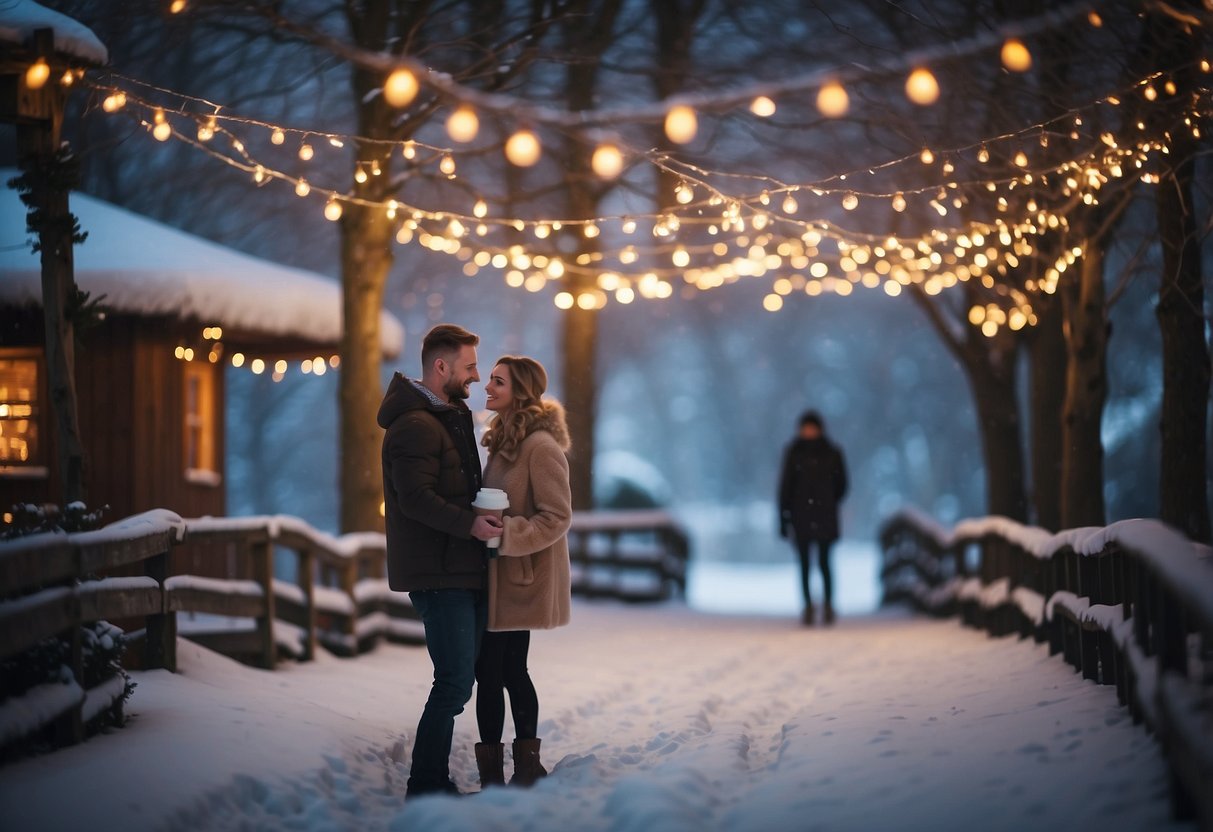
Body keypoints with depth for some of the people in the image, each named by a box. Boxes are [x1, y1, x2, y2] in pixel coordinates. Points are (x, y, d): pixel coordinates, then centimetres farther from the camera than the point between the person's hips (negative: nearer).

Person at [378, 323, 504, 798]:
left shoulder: (450, 416, 18)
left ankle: (431, 781, 19)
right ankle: (426, 784, -3)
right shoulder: (415, 425, -15)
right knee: (456, 680, -10)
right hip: (438, 572, -10)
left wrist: (483, 516, 10)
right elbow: (415, 497, -24)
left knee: (459, 678, 13)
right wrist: (470, 524, -27)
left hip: (461, 568, 10)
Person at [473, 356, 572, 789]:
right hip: (503, 576, 9)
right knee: (509, 670, 12)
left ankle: (493, 774, 1)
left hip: (520, 578, -9)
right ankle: (527, 766, 20)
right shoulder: (505, 439, 13)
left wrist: (506, 535, -25)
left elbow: (557, 517, -19)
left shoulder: (541, 445, -16)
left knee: (490, 671, -6)